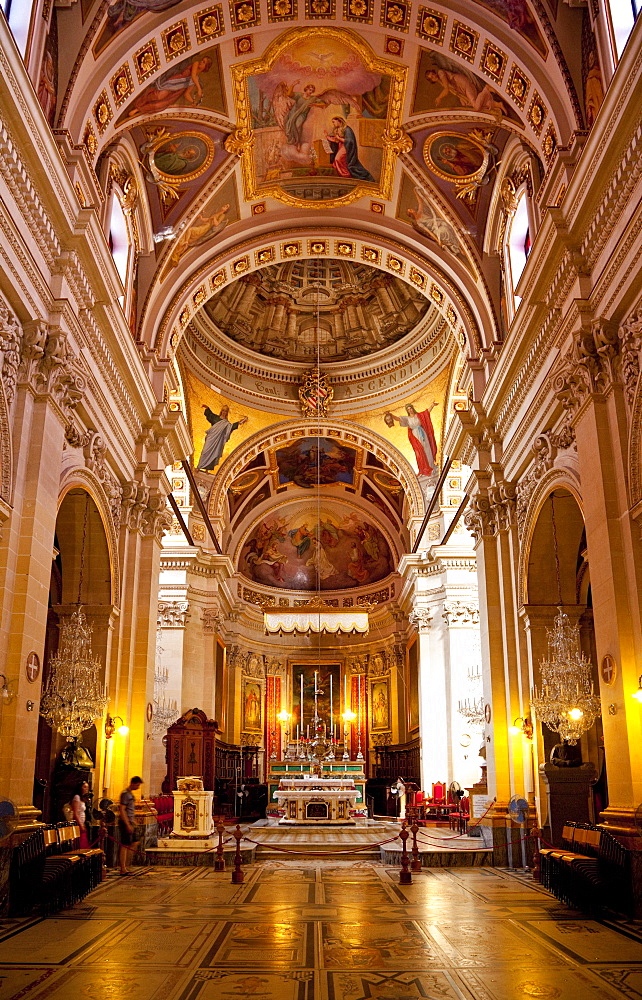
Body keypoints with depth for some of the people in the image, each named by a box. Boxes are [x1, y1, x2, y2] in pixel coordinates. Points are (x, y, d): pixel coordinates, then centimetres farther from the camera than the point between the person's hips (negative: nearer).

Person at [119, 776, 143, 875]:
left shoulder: (130, 794, 16)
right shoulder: (125, 794, -13)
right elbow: (122, 810, -19)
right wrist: (128, 825, -21)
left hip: (130, 822, 10)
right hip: (126, 822, -10)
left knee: (134, 843, 11)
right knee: (124, 845, -6)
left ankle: (125, 865, 16)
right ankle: (123, 869, -1)